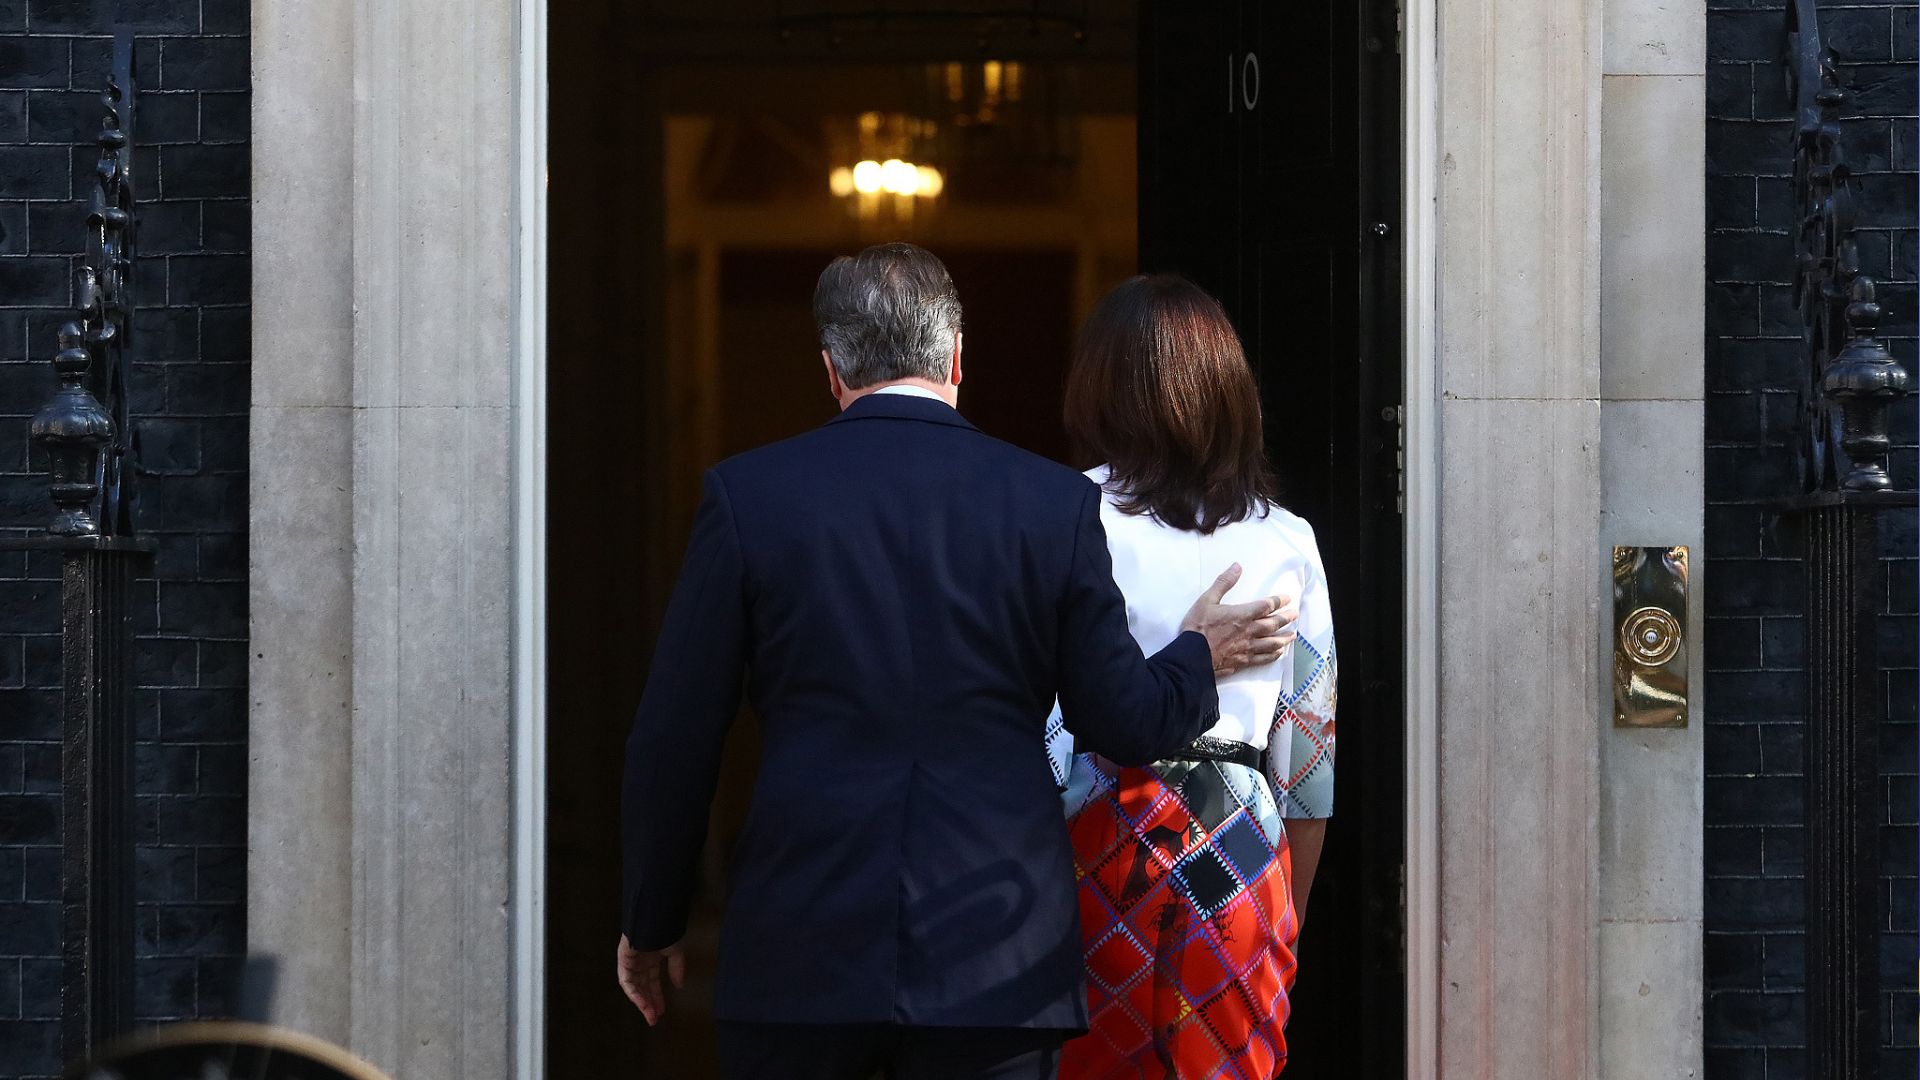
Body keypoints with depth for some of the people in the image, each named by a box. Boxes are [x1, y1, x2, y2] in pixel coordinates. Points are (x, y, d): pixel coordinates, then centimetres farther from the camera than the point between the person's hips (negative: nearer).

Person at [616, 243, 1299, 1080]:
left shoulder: (745, 494, -2)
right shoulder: (1057, 502, -1)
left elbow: (674, 738, 0)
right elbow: (1119, 723, 4)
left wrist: (651, 923, 12)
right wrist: (1200, 657, 26)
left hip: (798, 963, 0)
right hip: (999, 968, 0)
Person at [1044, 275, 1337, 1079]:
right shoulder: (1286, 542, 5)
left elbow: (1038, 729, -7)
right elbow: (1310, 755, 9)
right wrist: (1290, 911, 19)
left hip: (1099, 837, -2)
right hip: (1241, 843, 2)